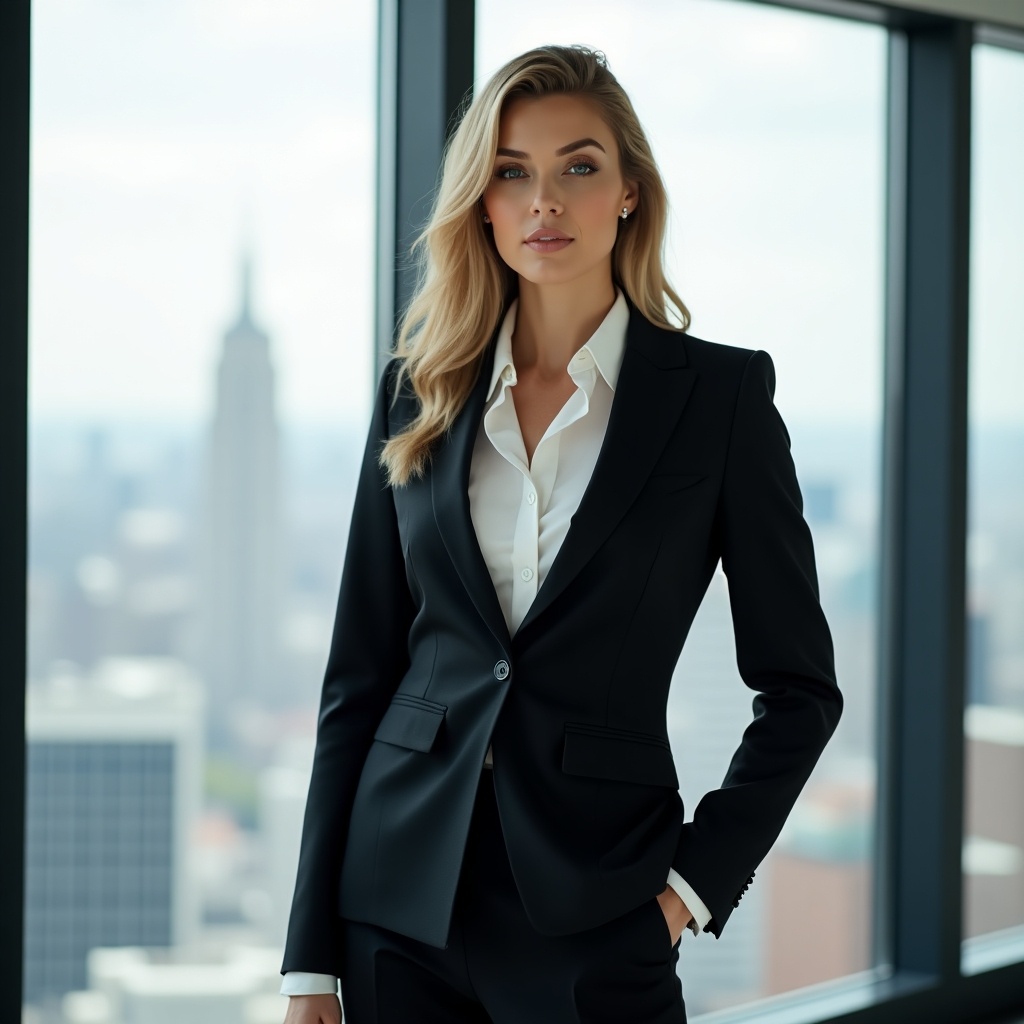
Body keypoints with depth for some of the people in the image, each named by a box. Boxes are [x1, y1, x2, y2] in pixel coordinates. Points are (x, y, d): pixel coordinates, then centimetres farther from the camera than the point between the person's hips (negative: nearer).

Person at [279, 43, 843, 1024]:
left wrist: (694, 885, -6)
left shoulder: (722, 392, -2)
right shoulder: (418, 393, 6)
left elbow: (798, 685, 2)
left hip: (594, 917, -3)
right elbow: (356, 676, 6)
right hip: (401, 899, 3)